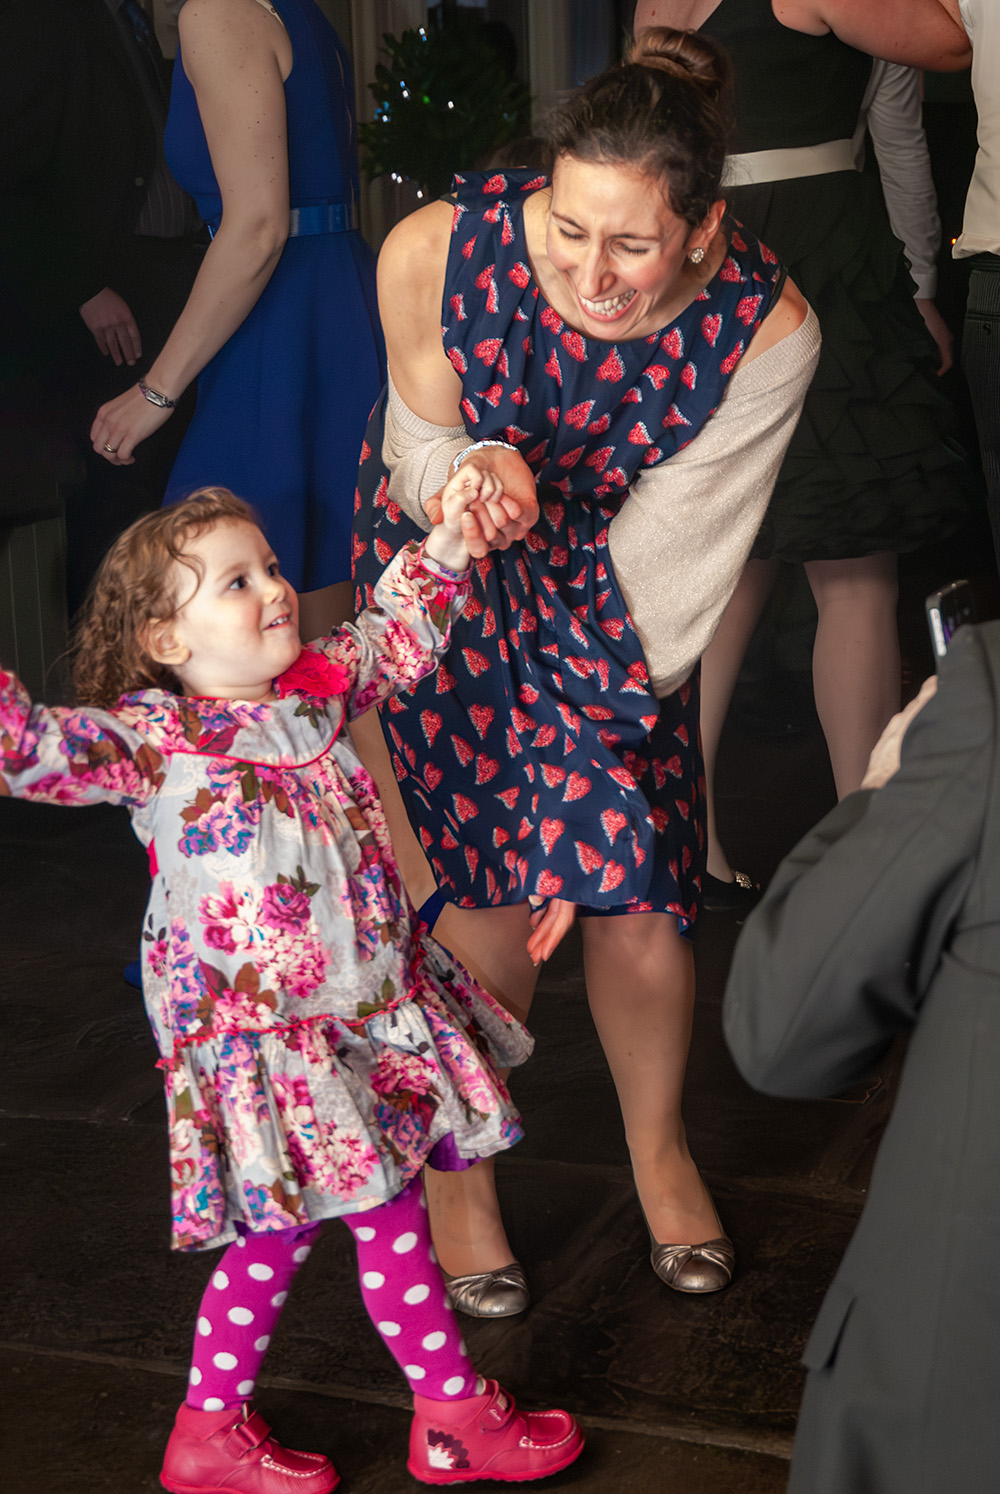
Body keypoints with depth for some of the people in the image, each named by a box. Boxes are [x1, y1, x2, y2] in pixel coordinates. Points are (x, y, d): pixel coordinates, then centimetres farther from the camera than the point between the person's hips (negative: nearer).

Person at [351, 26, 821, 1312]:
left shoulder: (767, 328, -28)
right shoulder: (439, 252, -29)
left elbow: (669, 543, -17)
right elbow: (419, 448, -11)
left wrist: (606, 743, -13)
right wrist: (467, 476, -36)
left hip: (609, 594, 1)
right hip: (446, 575, 0)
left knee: (633, 893, -3)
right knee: (484, 895, -6)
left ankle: (657, 1146, 28)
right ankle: (454, 1170, 21)